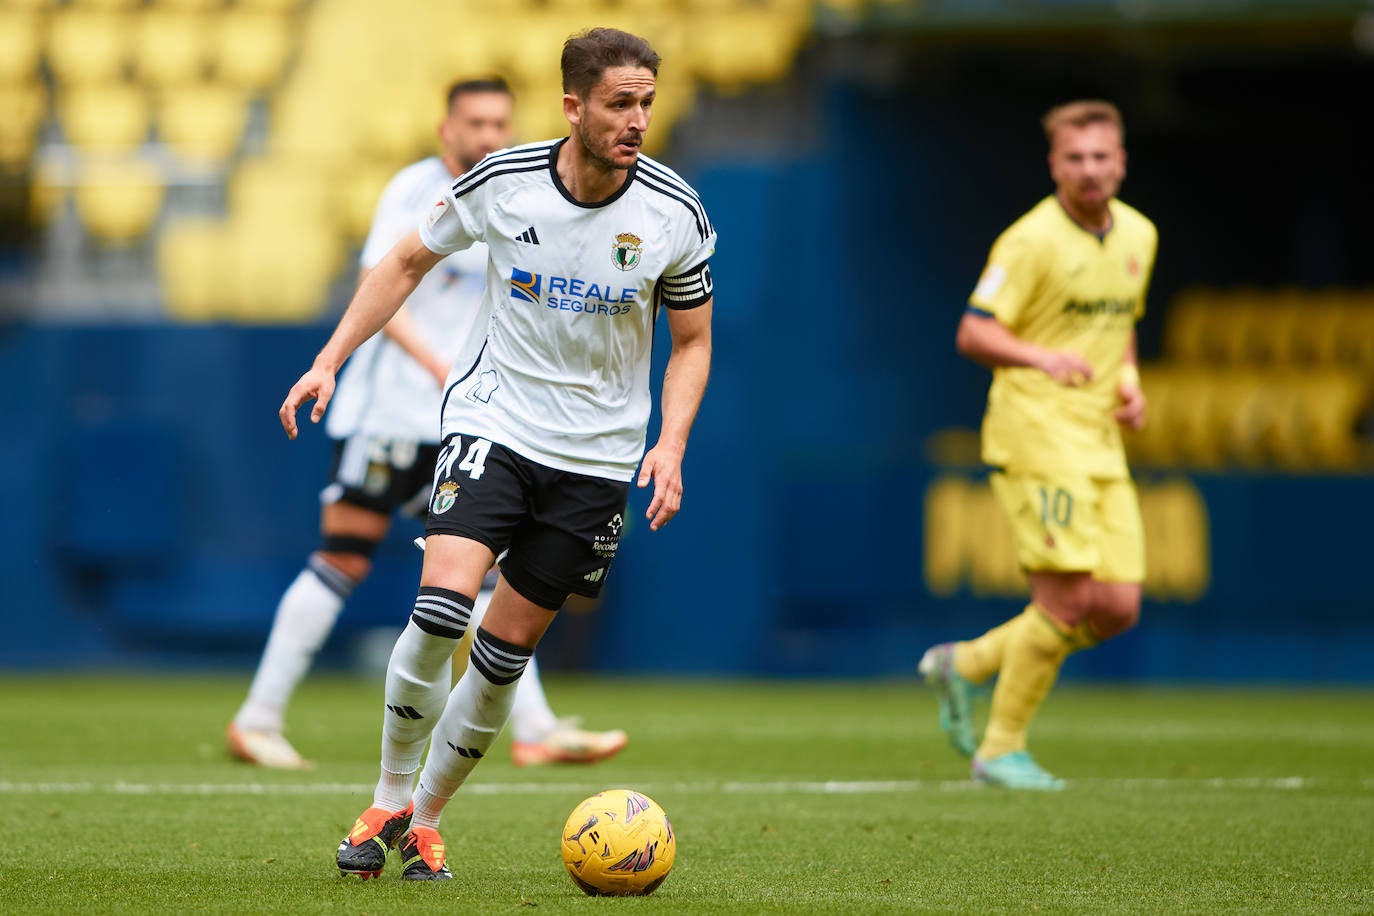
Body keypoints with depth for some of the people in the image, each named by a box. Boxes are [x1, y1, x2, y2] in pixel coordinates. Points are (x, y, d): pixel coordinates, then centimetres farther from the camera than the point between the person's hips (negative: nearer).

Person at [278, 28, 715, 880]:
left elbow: (691, 342, 4)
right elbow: (408, 262, 8)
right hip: (494, 422, -1)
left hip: (597, 453, 1)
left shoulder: (677, 215, -9)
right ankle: (388, 799, -1)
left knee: (508, 648, 3)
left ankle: (427, 815, 23)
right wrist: (330, 360, 2)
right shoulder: (500, 182, -10)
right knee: (442, 607, -21)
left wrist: (671, 445, -11)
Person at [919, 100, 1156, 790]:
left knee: (1117, 608, 1)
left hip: (1101, 442, 8)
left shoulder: (1139, 235, 12)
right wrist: (1042, 358, -33)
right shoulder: (1033, 240, -12)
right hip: (1036, 431, -7)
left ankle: (966, 664, 18)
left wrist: (1129, 382, 8)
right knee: (1066, 600, -12)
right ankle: (1001, 749, 3)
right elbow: (974, 332, -15)